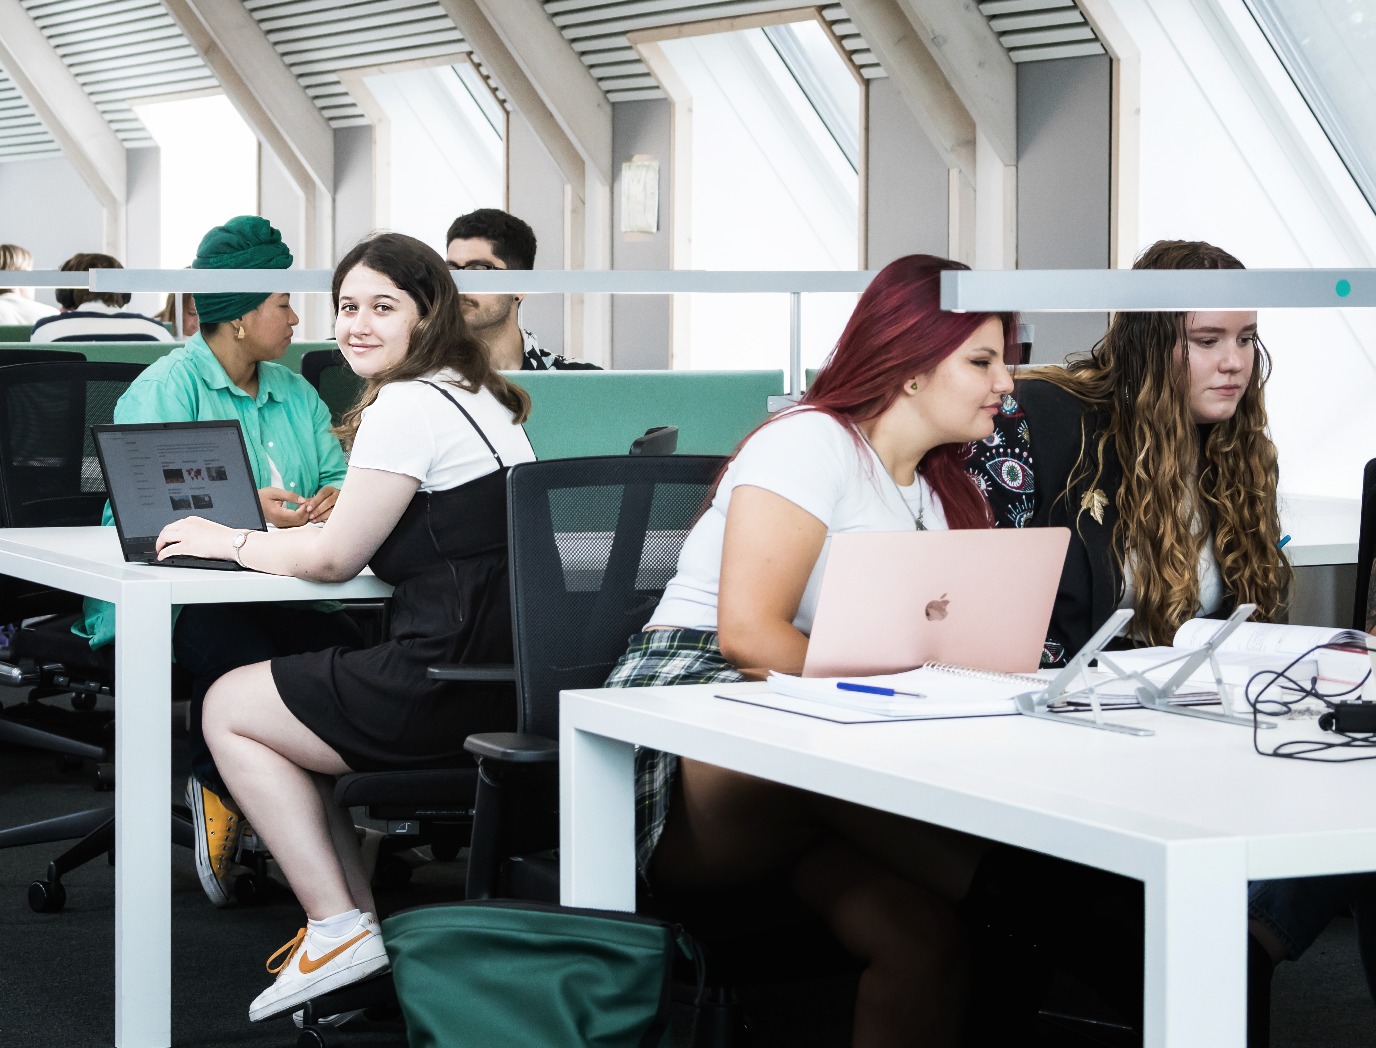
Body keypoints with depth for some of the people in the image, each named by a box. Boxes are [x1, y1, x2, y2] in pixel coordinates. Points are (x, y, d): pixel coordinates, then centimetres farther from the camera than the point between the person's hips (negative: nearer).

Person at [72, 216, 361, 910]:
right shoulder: (163, 389, -2)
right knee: (239, 653, -38)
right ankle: (218, 787, -10)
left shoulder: (294, 393, 22)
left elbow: (337, 475, 15)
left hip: (271, 590, 6)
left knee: (346, 641, -26)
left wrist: (334, 497, -11)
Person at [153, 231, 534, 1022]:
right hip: (511, 675, 10)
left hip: (457, 681, -10)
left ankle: (339, 927, 4)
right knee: (293, 697, 29)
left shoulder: (408, 403, -13)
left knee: (228, 708, 9)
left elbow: (333, 559, -9)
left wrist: (229, 541, 6)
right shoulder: (479, 395, 18)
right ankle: (358, 918, 23)